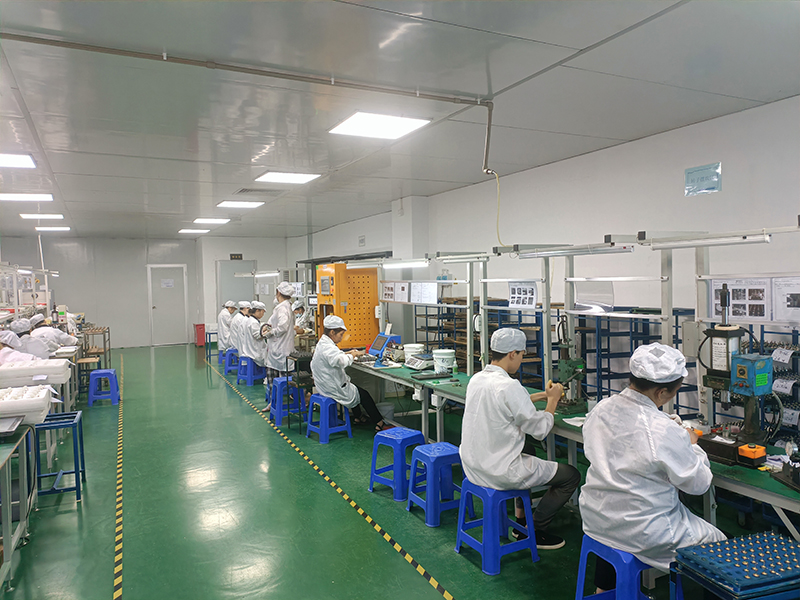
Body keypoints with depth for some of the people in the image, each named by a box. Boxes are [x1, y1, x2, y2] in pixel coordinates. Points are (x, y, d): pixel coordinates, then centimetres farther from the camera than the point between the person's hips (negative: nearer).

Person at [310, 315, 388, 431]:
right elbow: (343, 362, -44)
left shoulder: (322, 344, 6)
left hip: (326, 386, 10)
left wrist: (346, 353, 10)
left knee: (355, 388, 29)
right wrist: (354, 354, -26)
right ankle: (379, 424, 14)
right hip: (334, 389, -10)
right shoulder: (327, 348, -29)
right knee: (364, 395, 6)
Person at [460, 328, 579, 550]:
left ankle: (520, 520, 36)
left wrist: (542, 395, 22)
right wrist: (552, 400, 1)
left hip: (472, 466, 9)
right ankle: (534, 531, 16)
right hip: (499, 473, -9)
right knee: (571, 476, 5)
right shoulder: (509, 386, -25)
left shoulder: (476, 379, 2)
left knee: (527, 459, 36)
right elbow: (540, 429, -15)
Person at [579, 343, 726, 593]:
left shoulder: (600, 409, -7)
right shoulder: (664, 432, -26)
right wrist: (692, 445, 6)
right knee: (718, 542, 14)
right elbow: (699, 483, -11)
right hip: (642, 533, -6)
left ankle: (604, 589, 47)